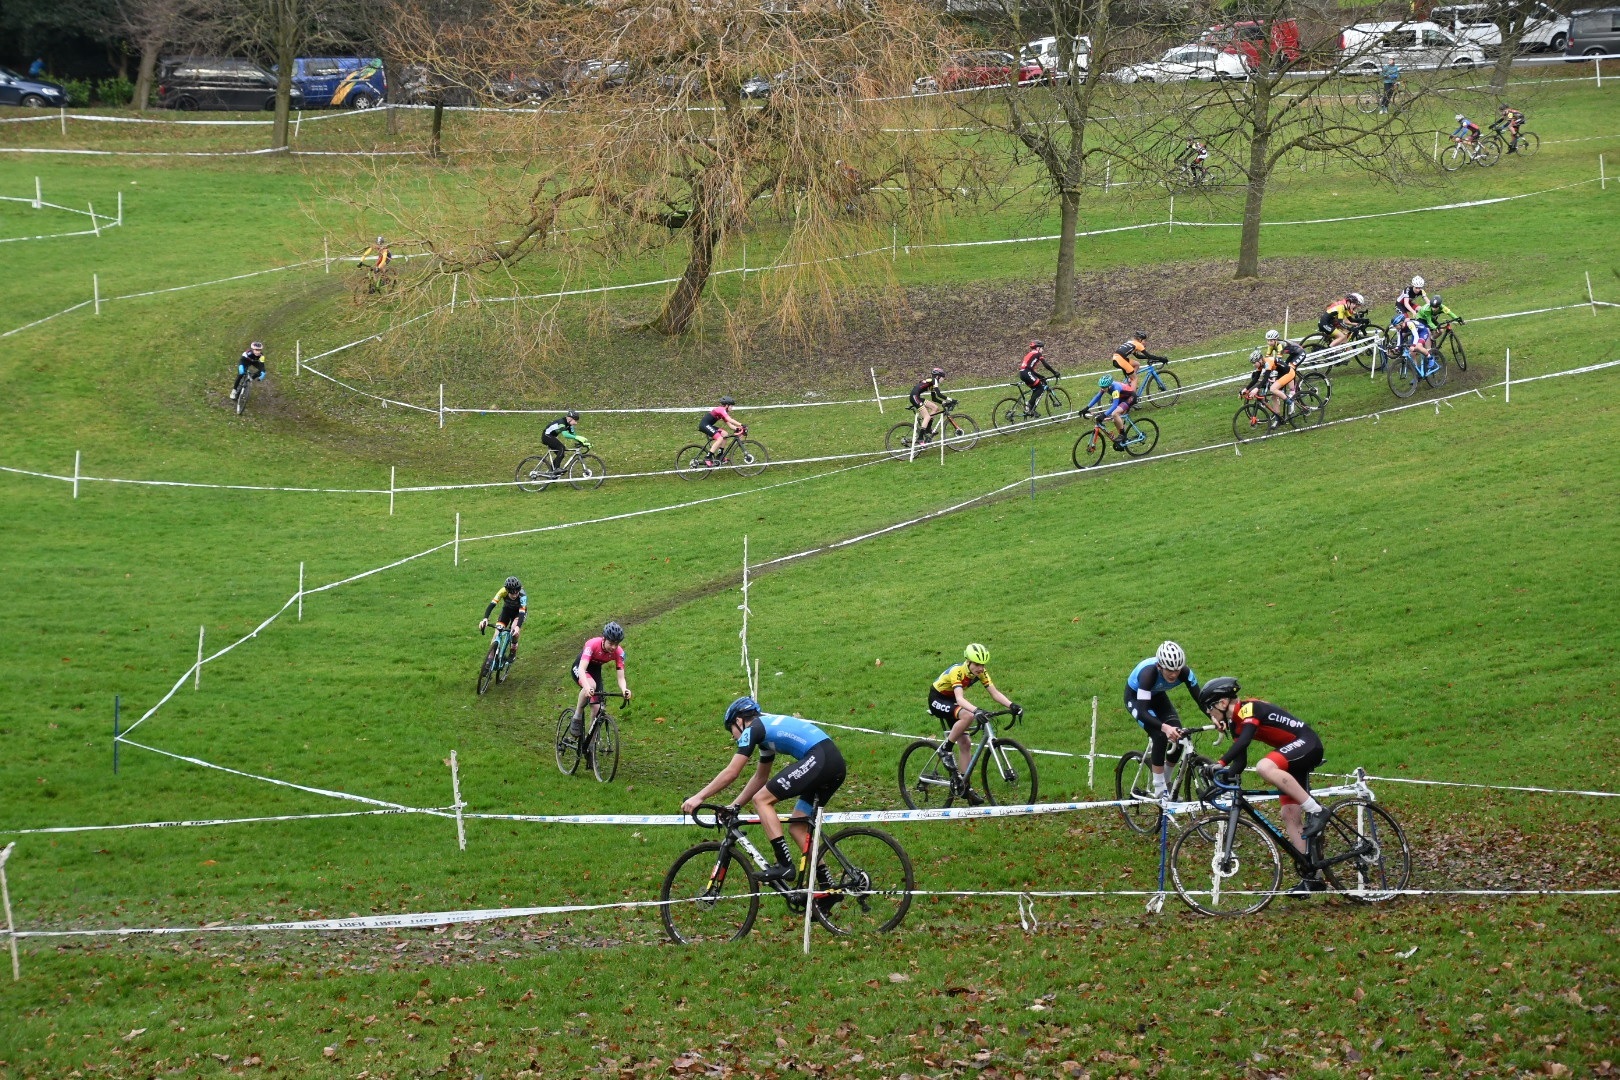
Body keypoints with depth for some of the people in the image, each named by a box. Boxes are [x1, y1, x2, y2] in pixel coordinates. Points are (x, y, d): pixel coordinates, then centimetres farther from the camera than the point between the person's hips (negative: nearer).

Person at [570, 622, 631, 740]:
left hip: (595, 671, 4)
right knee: (591, 686, -37)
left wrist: (624, 690, -48)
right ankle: (577, 717, -19)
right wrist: (587, 687, -62)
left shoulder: (619, 652, -24)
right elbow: (582, 669, -45)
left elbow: (621, 678, -25)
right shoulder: (593, 644, -35)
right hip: (579, 668, -4)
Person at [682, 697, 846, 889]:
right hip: (836, 763, 10)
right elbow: (760, 778, 36)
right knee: (797, 828, 14)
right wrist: (734, 806, 33)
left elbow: (731, 772, -1)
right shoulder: (768, 726, 29)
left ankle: (784, 865, -10)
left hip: (818, 760, -10)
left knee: (762, 799, -4)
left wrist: (699, 797, 5)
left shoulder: (752, 729, 2)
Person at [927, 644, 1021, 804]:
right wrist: (976, 711, -60)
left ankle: (966, 787, 5)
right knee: (968, 716, -35)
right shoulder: (957, 671, -32)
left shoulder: (980, 673, -11)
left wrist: (1011, 706, -33)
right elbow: (959, 699, -44)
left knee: (965, 744, 0)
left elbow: (995, 693, -16)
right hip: (937, 700, -8)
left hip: (951, 701, 8)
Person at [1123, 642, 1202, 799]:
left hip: (1157, 696, 5)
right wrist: (1164, 727, -60)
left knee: (1178, 734, -12)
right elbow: (1142, 712, -46)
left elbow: (1199, 698, -24)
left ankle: (1167, 783, 10)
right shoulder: (1148, 673, -41)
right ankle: (1159, 790, -14)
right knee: (1160, 736, -25)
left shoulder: (1184, 672, -28)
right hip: (1135, 697, -5)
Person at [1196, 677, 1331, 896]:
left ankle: (1315, 810, -28)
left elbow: (1244, 740, -32)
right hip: (1293, 754, 10)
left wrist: (1220, 764, -40)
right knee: (1290, 816, 4)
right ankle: (1312, 878, 5)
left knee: (1264, 767, -36)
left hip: (1306, 743, -10)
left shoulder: (1248, 709, -16)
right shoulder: (1236, 722, 13)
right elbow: (1239, 762, 14)